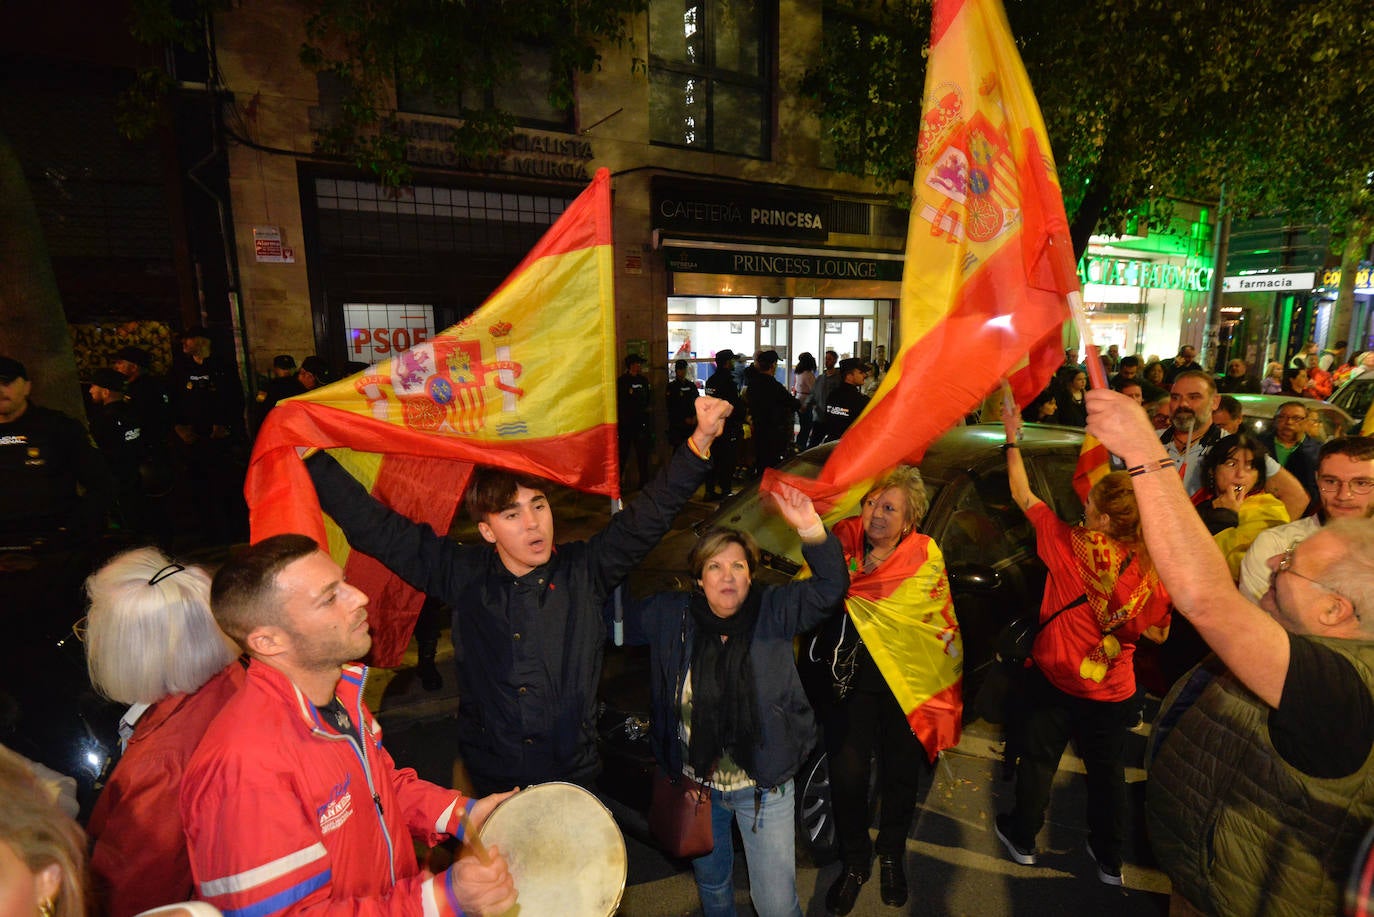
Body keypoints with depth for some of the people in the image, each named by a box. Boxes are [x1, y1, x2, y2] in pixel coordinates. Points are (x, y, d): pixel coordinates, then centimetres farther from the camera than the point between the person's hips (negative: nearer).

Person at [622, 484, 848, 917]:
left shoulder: (772, 612, -14)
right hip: (696, 783, 3)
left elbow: (829, 589, -26)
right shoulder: (669, 615, -9)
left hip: (763, 788, -2)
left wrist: (811, 529, -42)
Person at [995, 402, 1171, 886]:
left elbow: (1022, 495, -9)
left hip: (1053, 679, -2)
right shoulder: (1150, 569, -16)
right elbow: (1158, 633, -2)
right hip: (1111, 690, 2)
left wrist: (1012, 438, 0)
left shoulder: (1068, 544, -21)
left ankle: (1022, 837, 37)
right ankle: (1109, 858, 40)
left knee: (1039, 759, 18)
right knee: (1108, 770, 22)